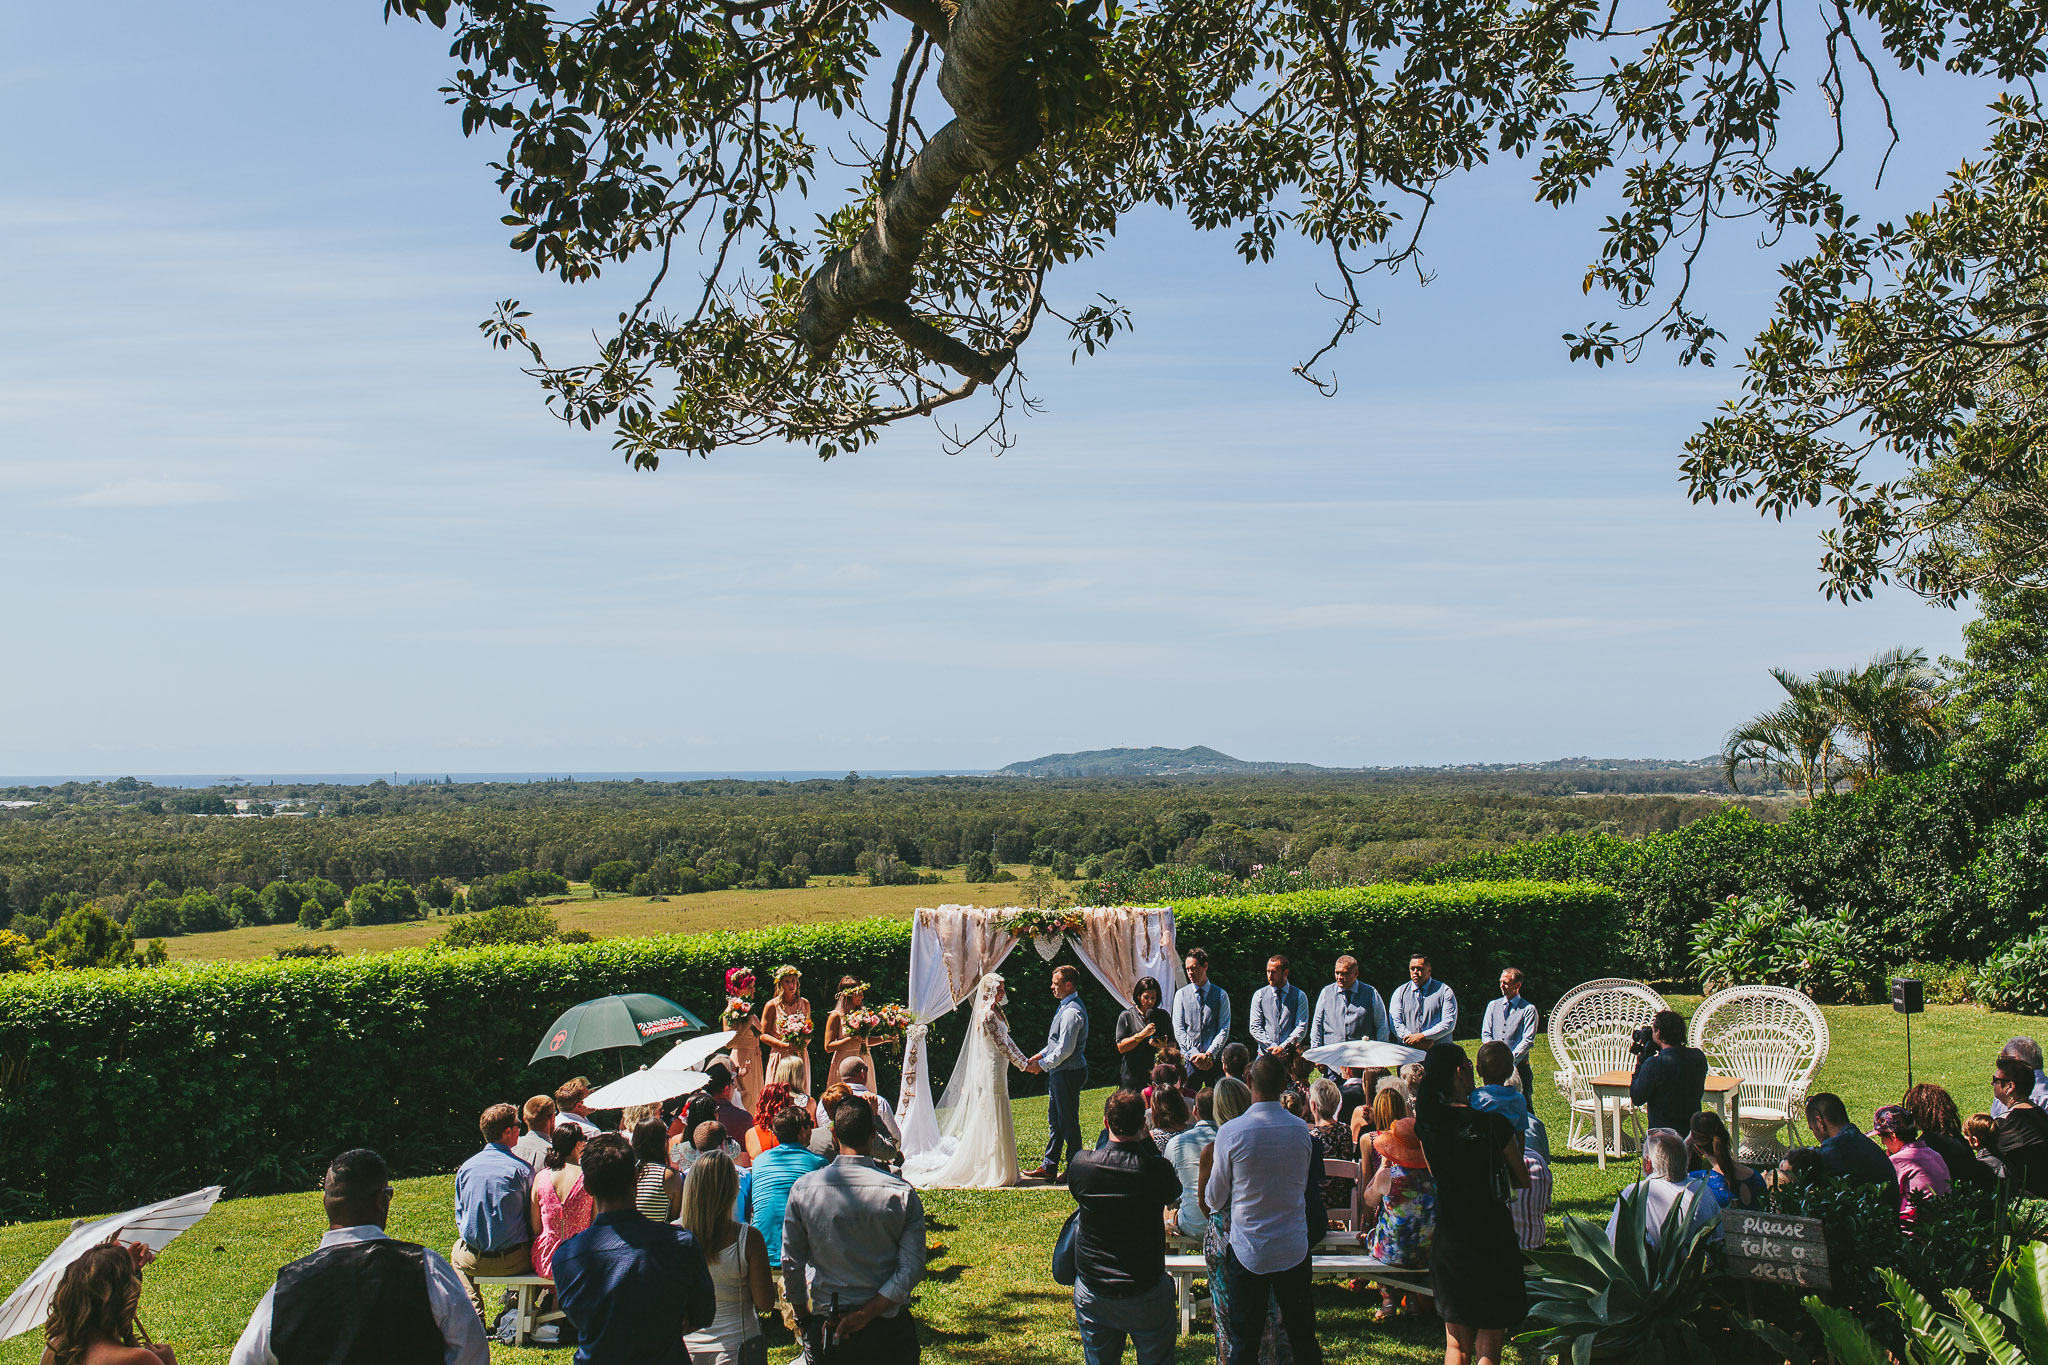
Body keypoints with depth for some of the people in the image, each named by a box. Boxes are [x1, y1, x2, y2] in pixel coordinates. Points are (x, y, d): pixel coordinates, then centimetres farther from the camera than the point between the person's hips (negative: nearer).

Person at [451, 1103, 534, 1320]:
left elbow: (459, 1216, 9)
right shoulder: (522, 1169, -11)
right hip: (514, 1261, -3)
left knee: (457, 1250, 35)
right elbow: (532, 1219, -3)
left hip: (473, 1261, 3)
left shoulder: (465, 1168, -1)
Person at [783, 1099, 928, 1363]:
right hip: (889, 1328, 0)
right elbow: (912, 1268, -13)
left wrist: (804, 1321, 13)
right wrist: (865, 1314, -13)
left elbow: (791, 1263, 0)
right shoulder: (903, 1194, -9)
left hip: (825, 1324, 1)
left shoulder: (802, 1189, -7)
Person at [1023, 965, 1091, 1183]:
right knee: (1054, 1120, 15)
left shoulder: (1071, 1011, -21)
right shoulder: (1065, 1006, 12)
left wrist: (1042, 1064, -14)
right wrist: (1042, 1055, 11)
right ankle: (1048, 1167, 23)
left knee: (1068, 1123, 0)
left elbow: (1065, 1050, -24)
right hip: (1059, 1073, 11)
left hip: (1068, 1073, -11)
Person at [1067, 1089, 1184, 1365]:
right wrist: (1146, 1140, 3)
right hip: (1146, 1294, -2)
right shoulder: (1156, 1169, -21)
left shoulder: (1080, 1165, -15)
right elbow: (1174, 1193, 3)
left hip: (1092, 1294, 2)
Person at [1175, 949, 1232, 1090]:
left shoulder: (1221, 995, 6)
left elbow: (1224, 1030, 0)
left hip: (1214, 1060, 0)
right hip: (1188, 1061, 0)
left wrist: (1208, 1054, -12)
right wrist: (1195, 1054, -9)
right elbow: (1178, 1029, 2)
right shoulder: (1181, 994, 8)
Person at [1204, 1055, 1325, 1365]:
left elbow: (1215, 1199, -5)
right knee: (1304, 1339, 15)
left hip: (1248, 1251, -2)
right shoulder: (1302, 1130, -7)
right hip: (1294, 1249, 3)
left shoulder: (1230, 1133, -16)